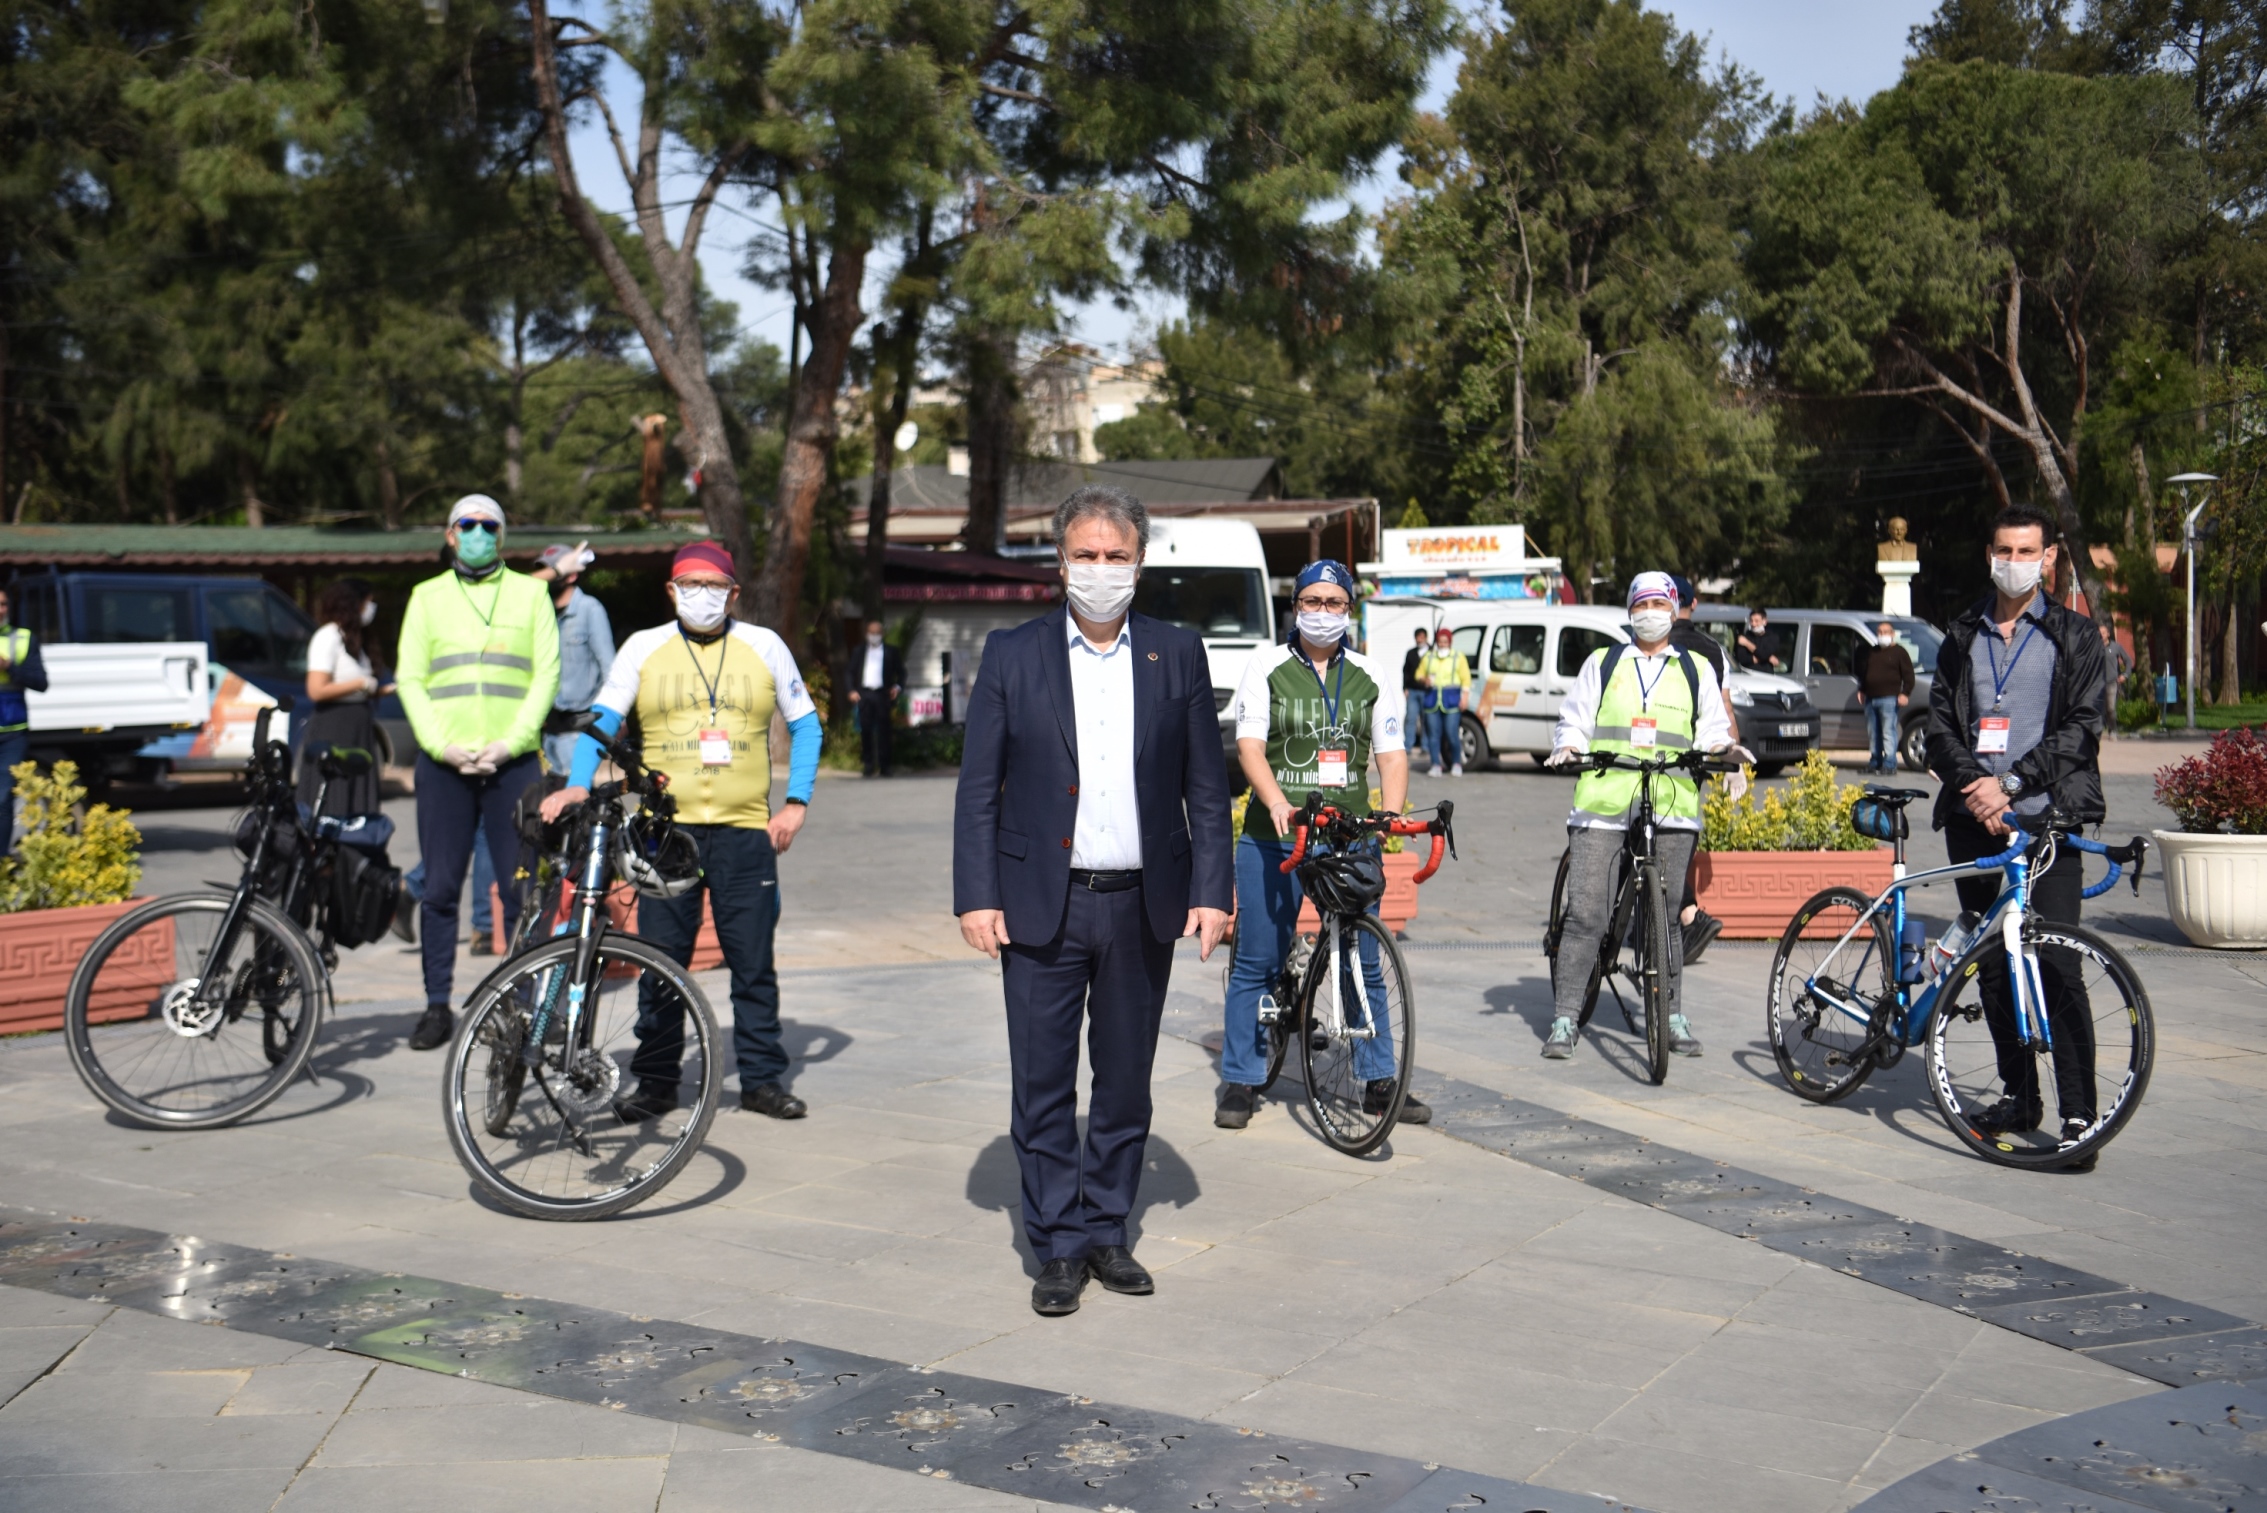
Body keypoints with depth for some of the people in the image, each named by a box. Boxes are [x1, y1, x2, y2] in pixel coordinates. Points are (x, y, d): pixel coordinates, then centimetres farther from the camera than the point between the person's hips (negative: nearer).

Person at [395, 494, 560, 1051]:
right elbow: (410, 678, 7)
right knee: (440, 889, 3)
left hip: (513, 762, -1)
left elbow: (547, 674, 4)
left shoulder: (530, 593, 11)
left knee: (522, 890, -1)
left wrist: (510, 743, -9)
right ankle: (437, 1006, 11)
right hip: (443, 763, 1)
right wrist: (443, 745, -8)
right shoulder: (427, 596, 14)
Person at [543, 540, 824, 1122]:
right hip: (665, 829, 0)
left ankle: (762, 1079, 14)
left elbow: (805, 725, 12)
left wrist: (796, 802, 2)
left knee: (754, 963, 3)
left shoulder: (765, 647, 8)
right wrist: (577, 784, -13)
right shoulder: (643, 648, 7)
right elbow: (601, 721, 4)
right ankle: (655, 1082, 15)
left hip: (745, 832, 0)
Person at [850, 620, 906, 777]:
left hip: (882, 694, -2)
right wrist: (852, 691, 1)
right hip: (863, 694, 2)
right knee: (865, 730, -2)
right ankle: (869, 764, 4)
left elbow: (901, 672, 11)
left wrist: (898, 686, -6)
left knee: (883, 730, -3)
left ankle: (884, 766, 0)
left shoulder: (891, 651, 12)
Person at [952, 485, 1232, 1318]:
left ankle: (1106, 1231, 26)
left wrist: (1211, 891, -1)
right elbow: (979, 788, 0)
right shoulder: (1011, 654, 1)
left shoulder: (1178, 654, 5)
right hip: (1042, 905, -1)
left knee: (1126, 1084, 12)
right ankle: (1058, 1248, 15)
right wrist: (976, 896, -7)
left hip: (1143, 907, 2)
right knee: (1043, 1086, 3)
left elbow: (1206, 786, 6)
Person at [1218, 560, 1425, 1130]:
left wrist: (1391, 813, -10)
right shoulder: (1267, 667, 4)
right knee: (1257, 962, 3)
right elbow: (1249, 745, -6)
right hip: (1273, 836, -2)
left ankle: (1380, 1080, 14)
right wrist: (1277, 803, -23)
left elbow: (1391, 754, 8)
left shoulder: (1371, 677, 11)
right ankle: (1240, 1081, 13)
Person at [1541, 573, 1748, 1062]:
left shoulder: (1697, 670, 18)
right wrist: (1567, 746, -6)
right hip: (1602, 804, -1)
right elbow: (1574, 721, 15)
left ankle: (1672, 1015, 18)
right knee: (1585, 913, -6)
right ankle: (1565, 1017, -1)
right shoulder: (1602, 663, 16)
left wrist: (1724, 747, -4)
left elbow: (1710, 731, 18)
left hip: (1670, 806, 1)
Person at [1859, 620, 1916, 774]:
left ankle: (1889, 764, -14)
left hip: (1889, 699, -7)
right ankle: (1874, 762, 16)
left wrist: (1905, 693, -13)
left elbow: (1908, 675, -3)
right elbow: (1862, 672, 30)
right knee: (1873, 733, 9)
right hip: (1871, 698, 7)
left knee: (1889, 732, -11)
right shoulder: (1870, 652, 21)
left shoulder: (1899, 652, 2)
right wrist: (1861, 689, 21)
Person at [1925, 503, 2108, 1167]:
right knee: (1992, 964, 8)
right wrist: (1975, 784, -10)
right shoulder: (1963, 635, 14)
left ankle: (2078, 1113, -8)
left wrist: (2012, 782, -15)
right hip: (1974, 820, 4)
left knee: (2057, 964, -11)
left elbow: (2080, 727, -4)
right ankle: (2020, 1096, 19)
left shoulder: (2074, 636, 5)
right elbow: (1940, 723, 7)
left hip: (2045, 819, -4)